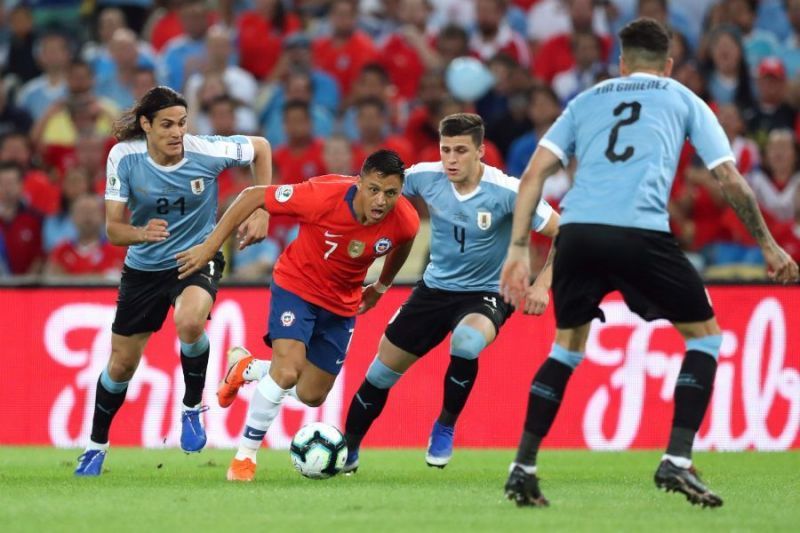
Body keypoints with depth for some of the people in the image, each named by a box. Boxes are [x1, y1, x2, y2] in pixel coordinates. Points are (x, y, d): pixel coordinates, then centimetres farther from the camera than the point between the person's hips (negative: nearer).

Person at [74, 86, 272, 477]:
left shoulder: (206, 151, -20)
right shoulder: (124, 158, -17)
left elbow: (260, 148, 1)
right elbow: (113, 228, -15)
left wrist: (260, 213, -6)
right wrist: (141, 233, -38)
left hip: (198, 258, -2)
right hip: (144, 267, 2)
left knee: (189, 321, -36)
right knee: (121, 365, 9)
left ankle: (192, 408, -9)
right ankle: (97, 445, 35)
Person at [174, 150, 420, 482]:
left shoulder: (404, 221, -21)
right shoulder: (323, 196, -32)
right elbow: (252, 197, -20)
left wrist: (381, 287, 19)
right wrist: (209, 248, -19)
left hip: (342, 303, 5)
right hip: (296, 284, -4)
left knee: (311, 396, 11)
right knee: (287, 371, -25)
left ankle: (247, 369, 40)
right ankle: (246, 455, -7)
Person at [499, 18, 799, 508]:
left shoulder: (586, 101, 27)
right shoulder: (683, 100, 21)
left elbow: (534, 174, 15)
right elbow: (731, 179, 15)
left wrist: (518, 248, 14)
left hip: (577, 231, 3)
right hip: (641, 232, -3)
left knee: (568, 347, 23)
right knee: (705, 334, 15)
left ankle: (523, 469, 14)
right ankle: (677, 462, 2)